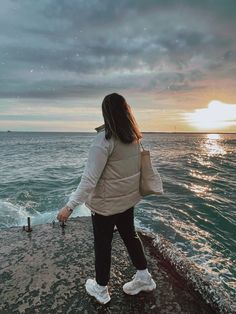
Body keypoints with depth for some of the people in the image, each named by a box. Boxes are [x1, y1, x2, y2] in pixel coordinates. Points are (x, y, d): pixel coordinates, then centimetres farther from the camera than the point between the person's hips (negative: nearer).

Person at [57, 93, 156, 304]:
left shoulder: (105, 138, -23)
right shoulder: (134, 137, -1)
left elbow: (90, 178, -27)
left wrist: (70, 206, -23)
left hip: (106, 202, -6)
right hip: (128, 198, 6)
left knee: (102, 244, 13)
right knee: (129, 235, 23)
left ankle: (101, 289, 34)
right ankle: (144, 277, 39)